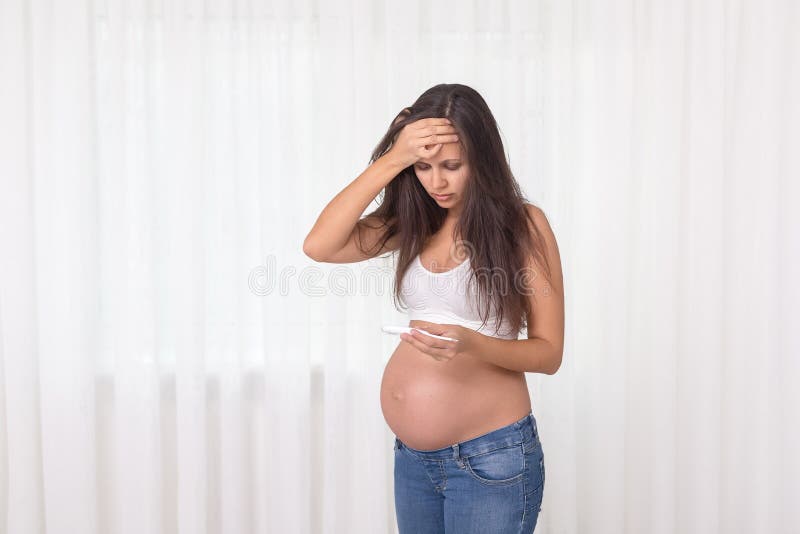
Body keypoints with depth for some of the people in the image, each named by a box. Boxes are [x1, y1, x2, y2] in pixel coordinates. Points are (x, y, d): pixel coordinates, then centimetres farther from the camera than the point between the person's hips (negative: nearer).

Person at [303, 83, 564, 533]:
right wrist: (390, 161, -16)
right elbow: (319, 246, -11)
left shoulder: (522, 224, -10)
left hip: (491, 459, -5)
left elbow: (549, 352, -10)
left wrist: (471, 343, -28)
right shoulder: (414, 221, 3)